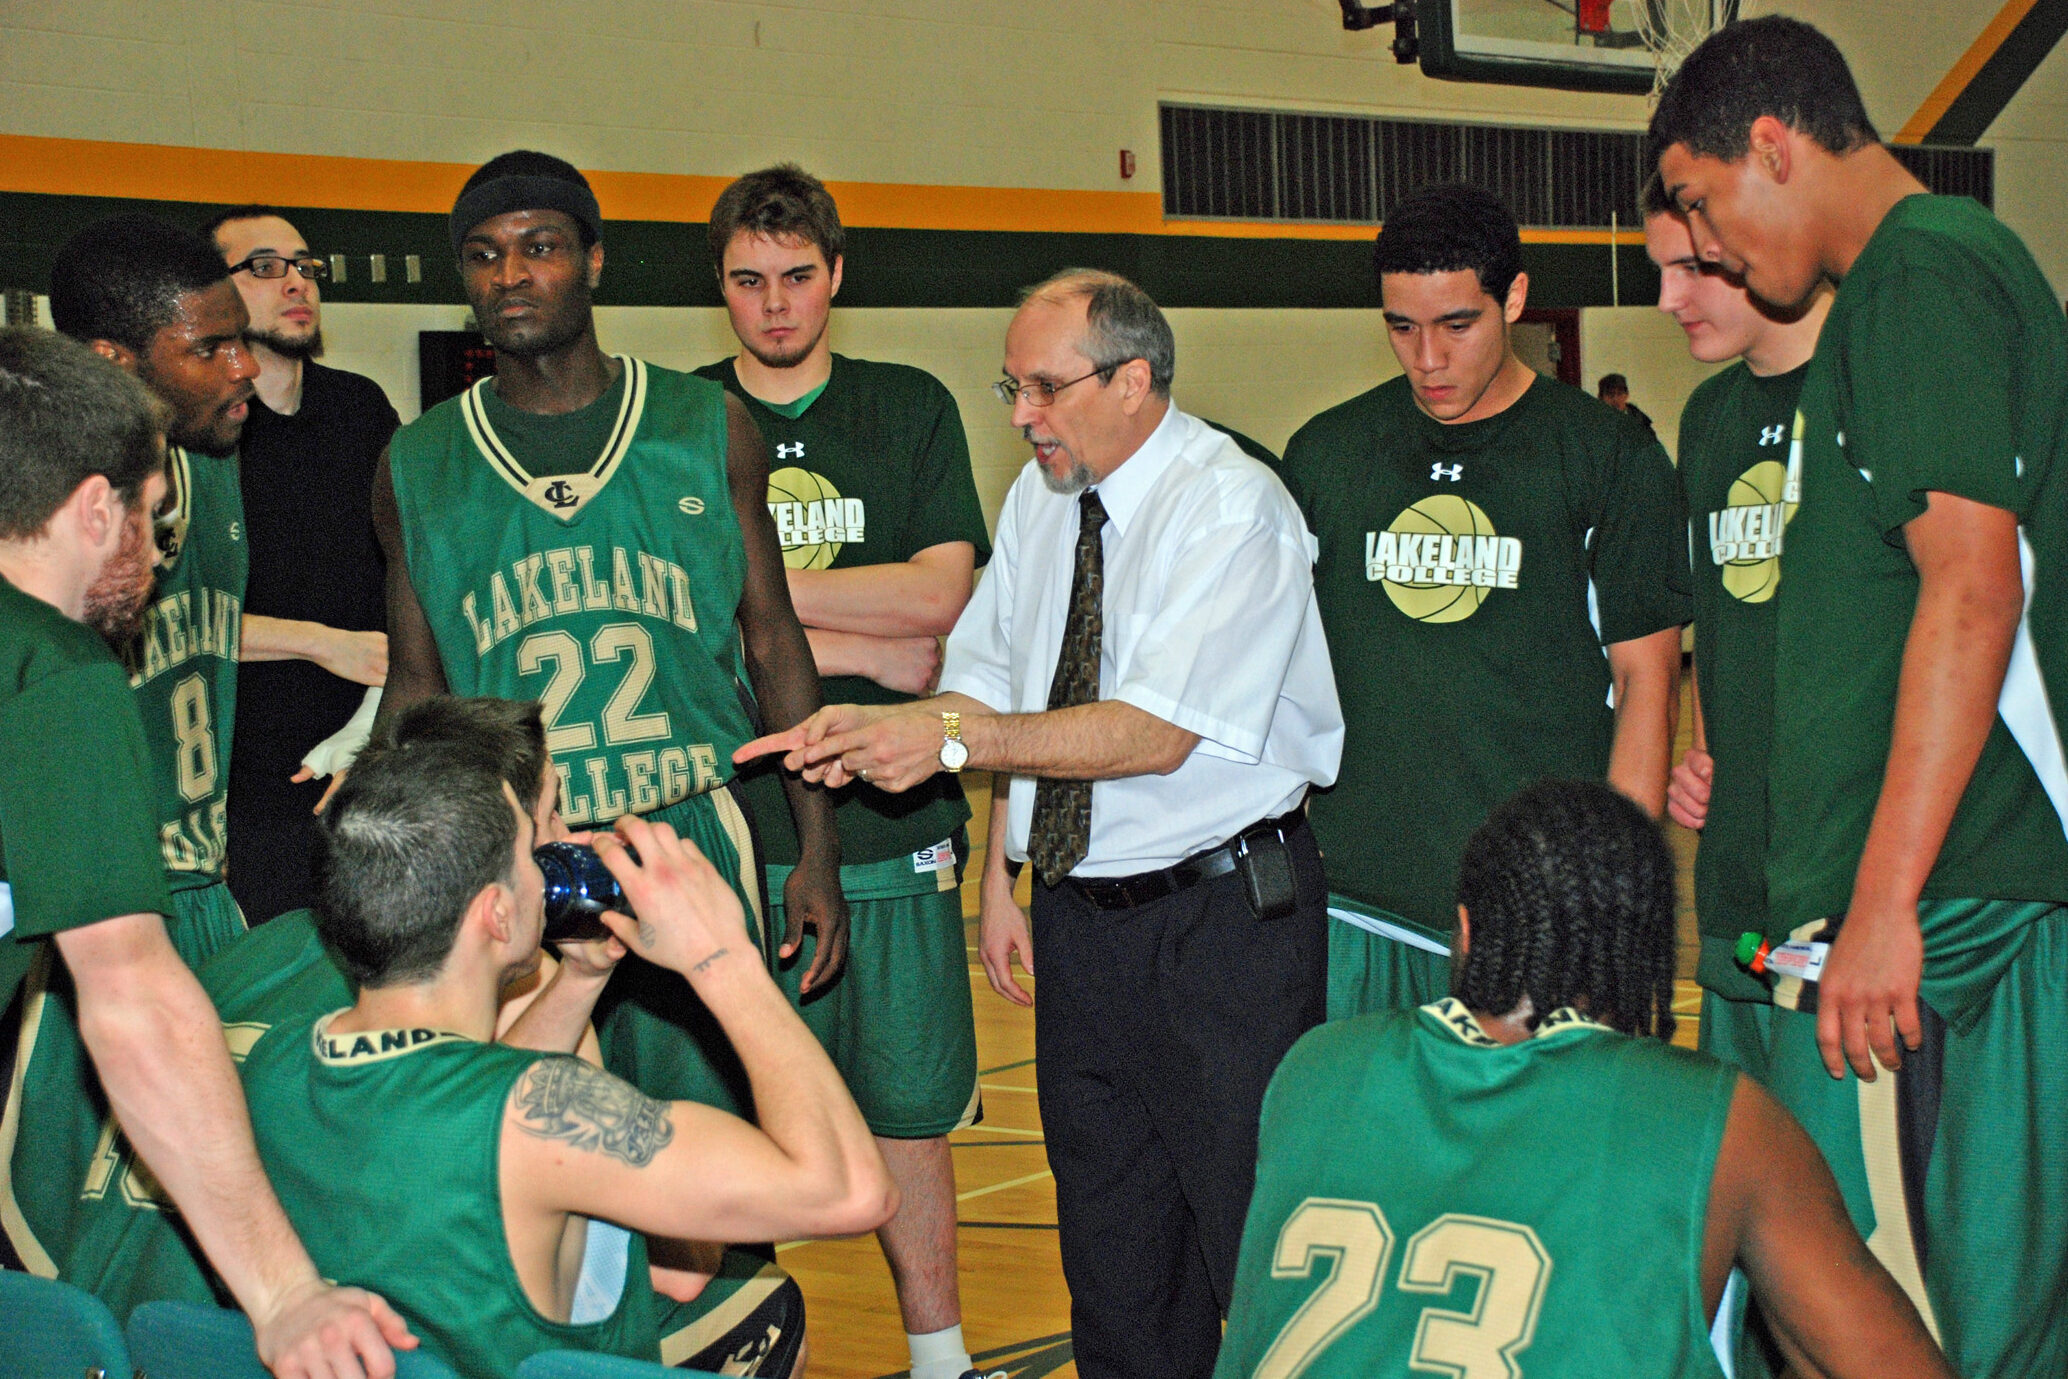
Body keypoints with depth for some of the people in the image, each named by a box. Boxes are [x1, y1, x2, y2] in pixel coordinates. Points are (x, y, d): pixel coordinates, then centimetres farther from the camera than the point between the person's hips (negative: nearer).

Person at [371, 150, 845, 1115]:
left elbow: (773, 643, 7)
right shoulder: (416, 469, 5)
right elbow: (415, 691, 11)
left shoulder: (709, 429, 3)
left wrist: (818, 852, 4)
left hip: (693, 844, 0)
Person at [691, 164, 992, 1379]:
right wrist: (861, 648, -9)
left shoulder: (912, 409, 8)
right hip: (728, 824, -1)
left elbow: (939, 596, -4)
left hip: (891, 823, 1)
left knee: (910, 1111, 9)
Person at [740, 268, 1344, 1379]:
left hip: (1221, 918, -7)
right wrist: (998, 874, 6)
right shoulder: (1039, 498, 8)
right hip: (1076, 915, 7)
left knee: (1251, 1236, -1)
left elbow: (1155, 733, -23)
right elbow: (998, 687, 12)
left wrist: (952, 734, -27)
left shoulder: (1232, 508, -15)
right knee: (1109, 1243, 15)